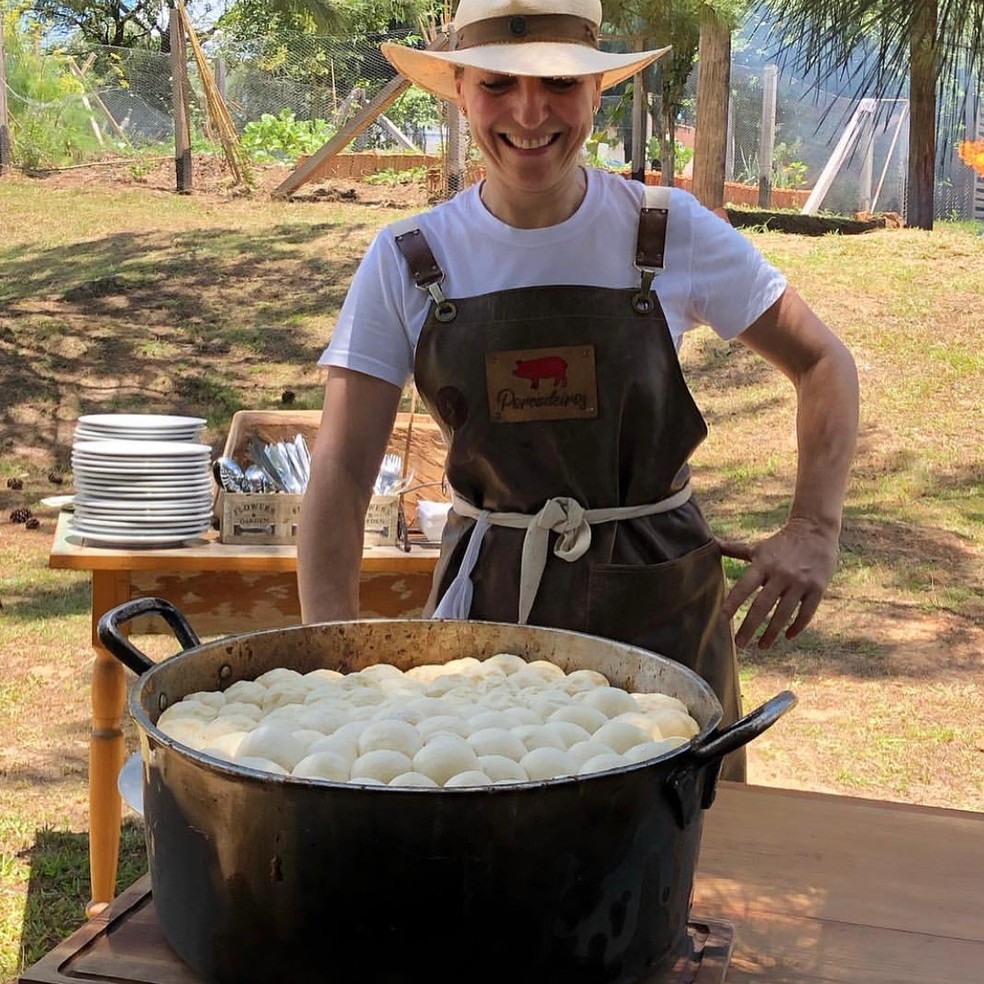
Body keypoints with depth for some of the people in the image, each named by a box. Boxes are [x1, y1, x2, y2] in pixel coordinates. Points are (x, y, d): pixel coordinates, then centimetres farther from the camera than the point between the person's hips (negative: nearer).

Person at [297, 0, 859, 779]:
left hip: (661, 604, 0)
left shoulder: (673, 234, -7)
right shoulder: (407, 262, -6)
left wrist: (816, 529, -12)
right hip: (487, 599, 0)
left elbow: (823, 364, 3)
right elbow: (343, 466, -10)